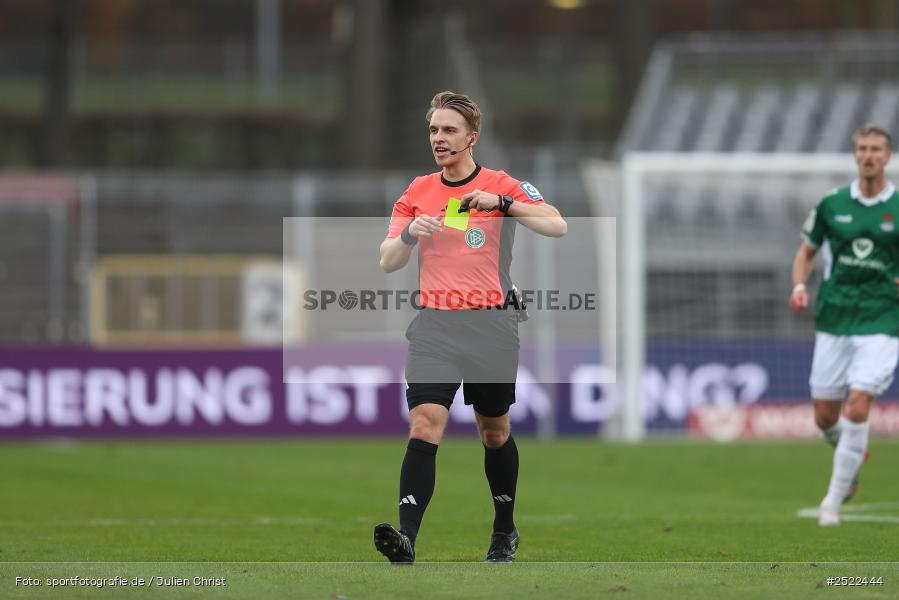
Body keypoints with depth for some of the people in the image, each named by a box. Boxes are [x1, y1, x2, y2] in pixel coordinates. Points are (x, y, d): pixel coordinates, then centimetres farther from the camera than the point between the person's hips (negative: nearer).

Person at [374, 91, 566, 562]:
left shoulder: (502, 186, 1)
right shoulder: (417, 192, 9)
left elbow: (557, 227, -12)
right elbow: (387, 262, 6)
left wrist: (503, 203, -25)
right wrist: (410, 233, -16)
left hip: (490, 326, -1)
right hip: (433, 327, 1)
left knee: (494, 430, 12)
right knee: (424, 426, -15)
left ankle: (505, 530, 32)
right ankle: (405, 538, -26)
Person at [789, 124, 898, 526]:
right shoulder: (832, 204, 4)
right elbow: (806, 252, 16)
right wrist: (799, 287, -2)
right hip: (833, 320, 3)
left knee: (858, 408, -16)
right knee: (825, 418, 5)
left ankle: (833, 500, -5)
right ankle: (853, 454, 40)